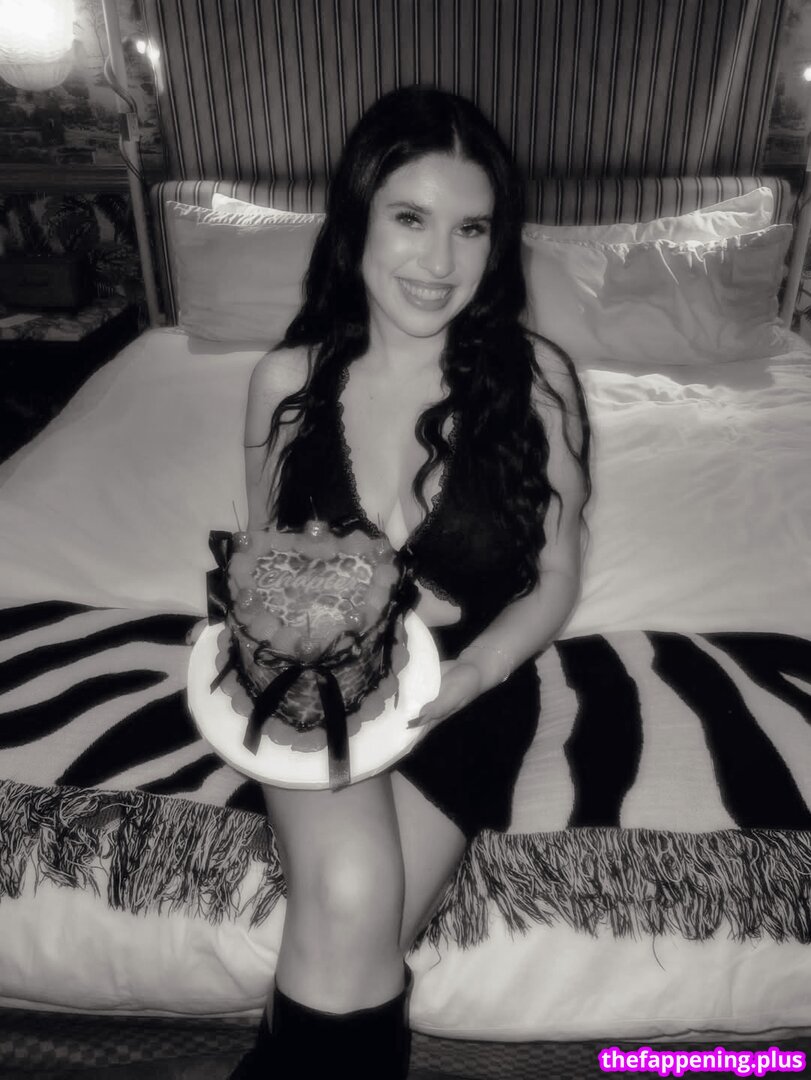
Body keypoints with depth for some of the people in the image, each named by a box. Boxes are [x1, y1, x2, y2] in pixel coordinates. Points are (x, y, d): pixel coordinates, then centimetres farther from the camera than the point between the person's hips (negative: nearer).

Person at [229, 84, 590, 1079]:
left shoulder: (533, 377, -8)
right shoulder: (287, 379, -3)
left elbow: (555, 580, -2)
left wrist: (467, 675, -18)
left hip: (467, 692, 0)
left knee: (335, 945, -18)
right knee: (348, 899, -25)